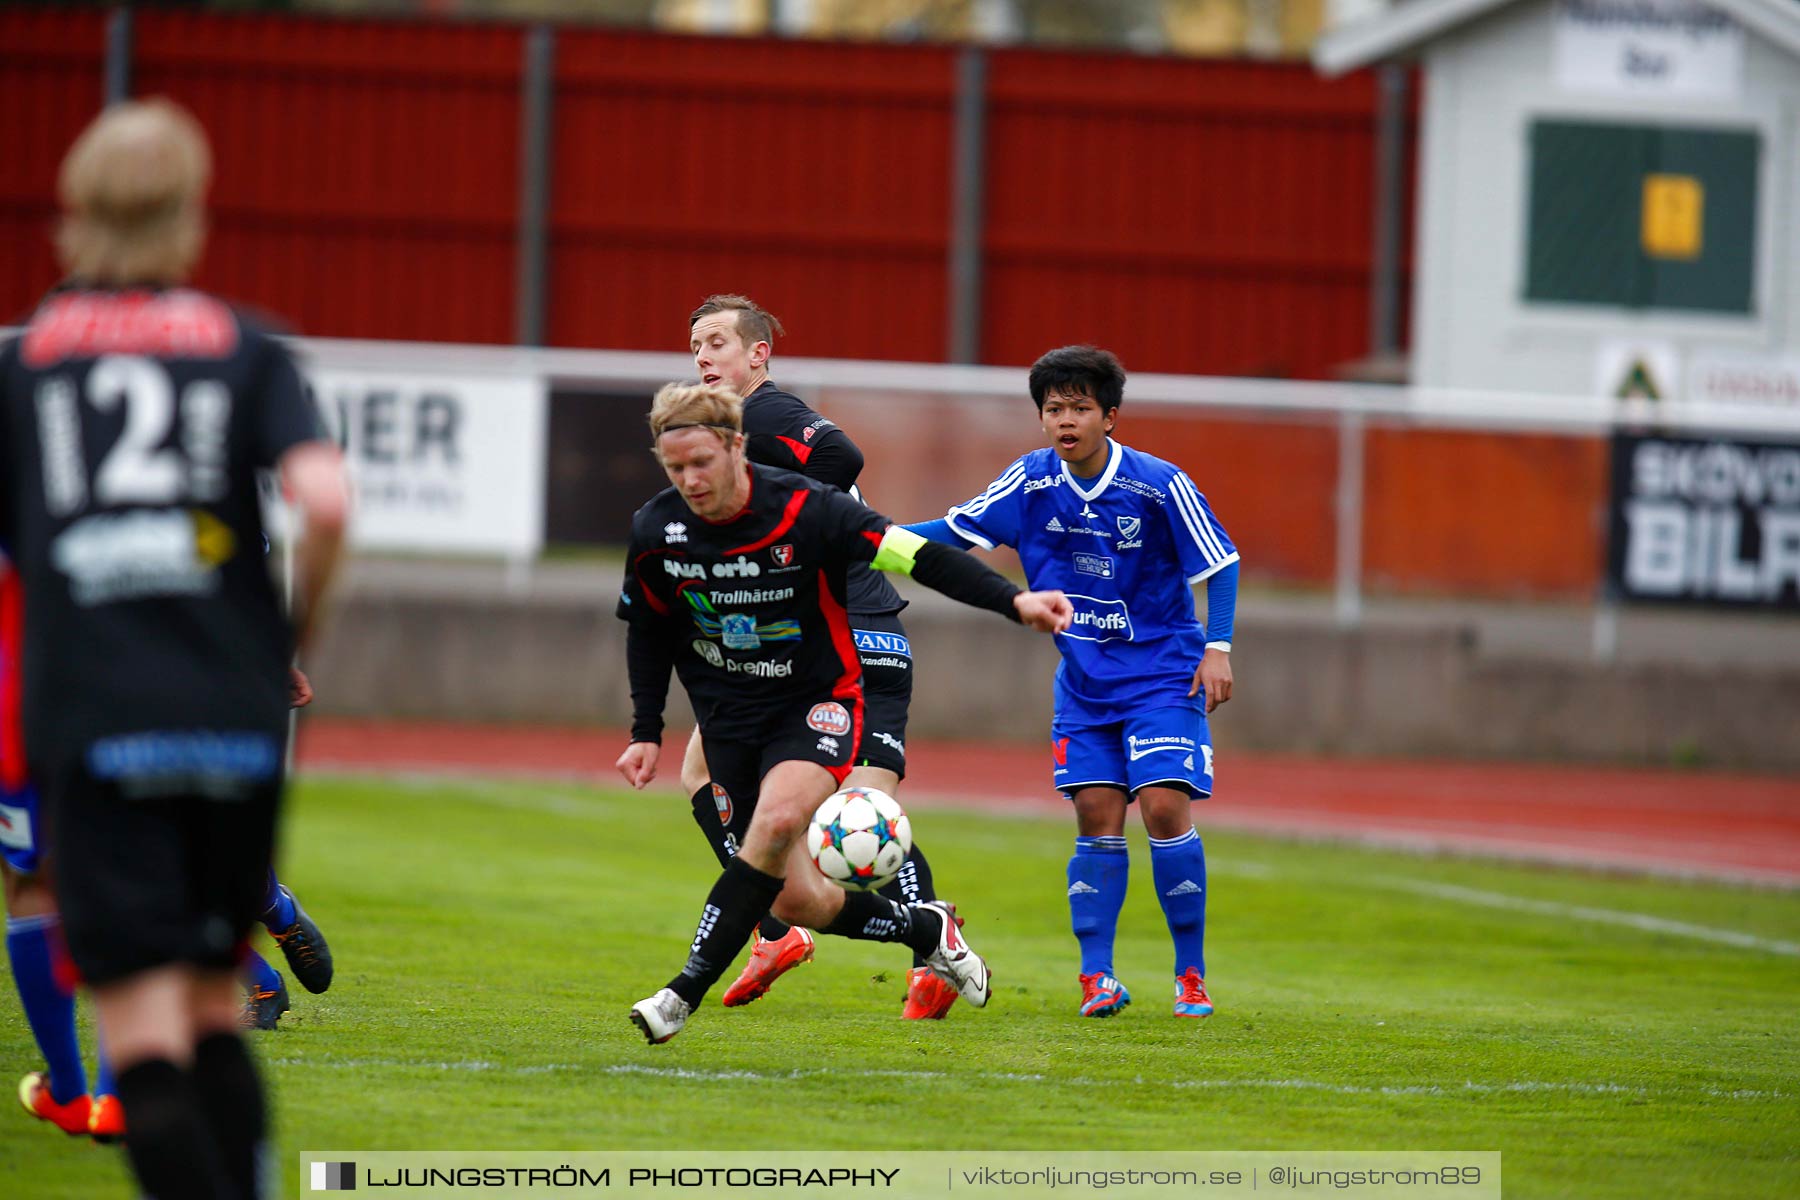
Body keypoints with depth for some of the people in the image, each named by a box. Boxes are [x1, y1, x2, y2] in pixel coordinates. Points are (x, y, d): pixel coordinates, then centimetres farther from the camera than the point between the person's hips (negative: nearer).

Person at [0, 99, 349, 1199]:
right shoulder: (248, 351, 6)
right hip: (236, 725, 1)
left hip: (89, 727, -1)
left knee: (145, 1037, -4)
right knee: (214, 1002, 18)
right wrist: (295, 632, 6)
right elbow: (325, 501, -10)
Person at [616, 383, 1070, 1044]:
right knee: (800, 901, -3)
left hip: (818, 702, -4)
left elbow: (919, 557, -21)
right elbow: (648, 629, 10)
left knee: (777, 819, -34)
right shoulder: (655, 532, -9)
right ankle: (926, 928, 25)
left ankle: (686, 990, -32)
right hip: (730, 717, 4)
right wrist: (647, 731, 7)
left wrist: (1013, 601, -32)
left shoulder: (806, 510, -20)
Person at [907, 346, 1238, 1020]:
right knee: (1096, 817, -3)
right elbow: (958, 532, 5)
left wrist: (1217, 647, -13)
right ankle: (1096, 977, 2)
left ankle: (1191, 975, -2)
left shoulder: (1159, 485, -14)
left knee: (1164, 808, -14)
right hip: (1084, 680, 4)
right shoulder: (1033, 482, -3)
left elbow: (1219, 563, -6)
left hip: (1163, 673, -4)